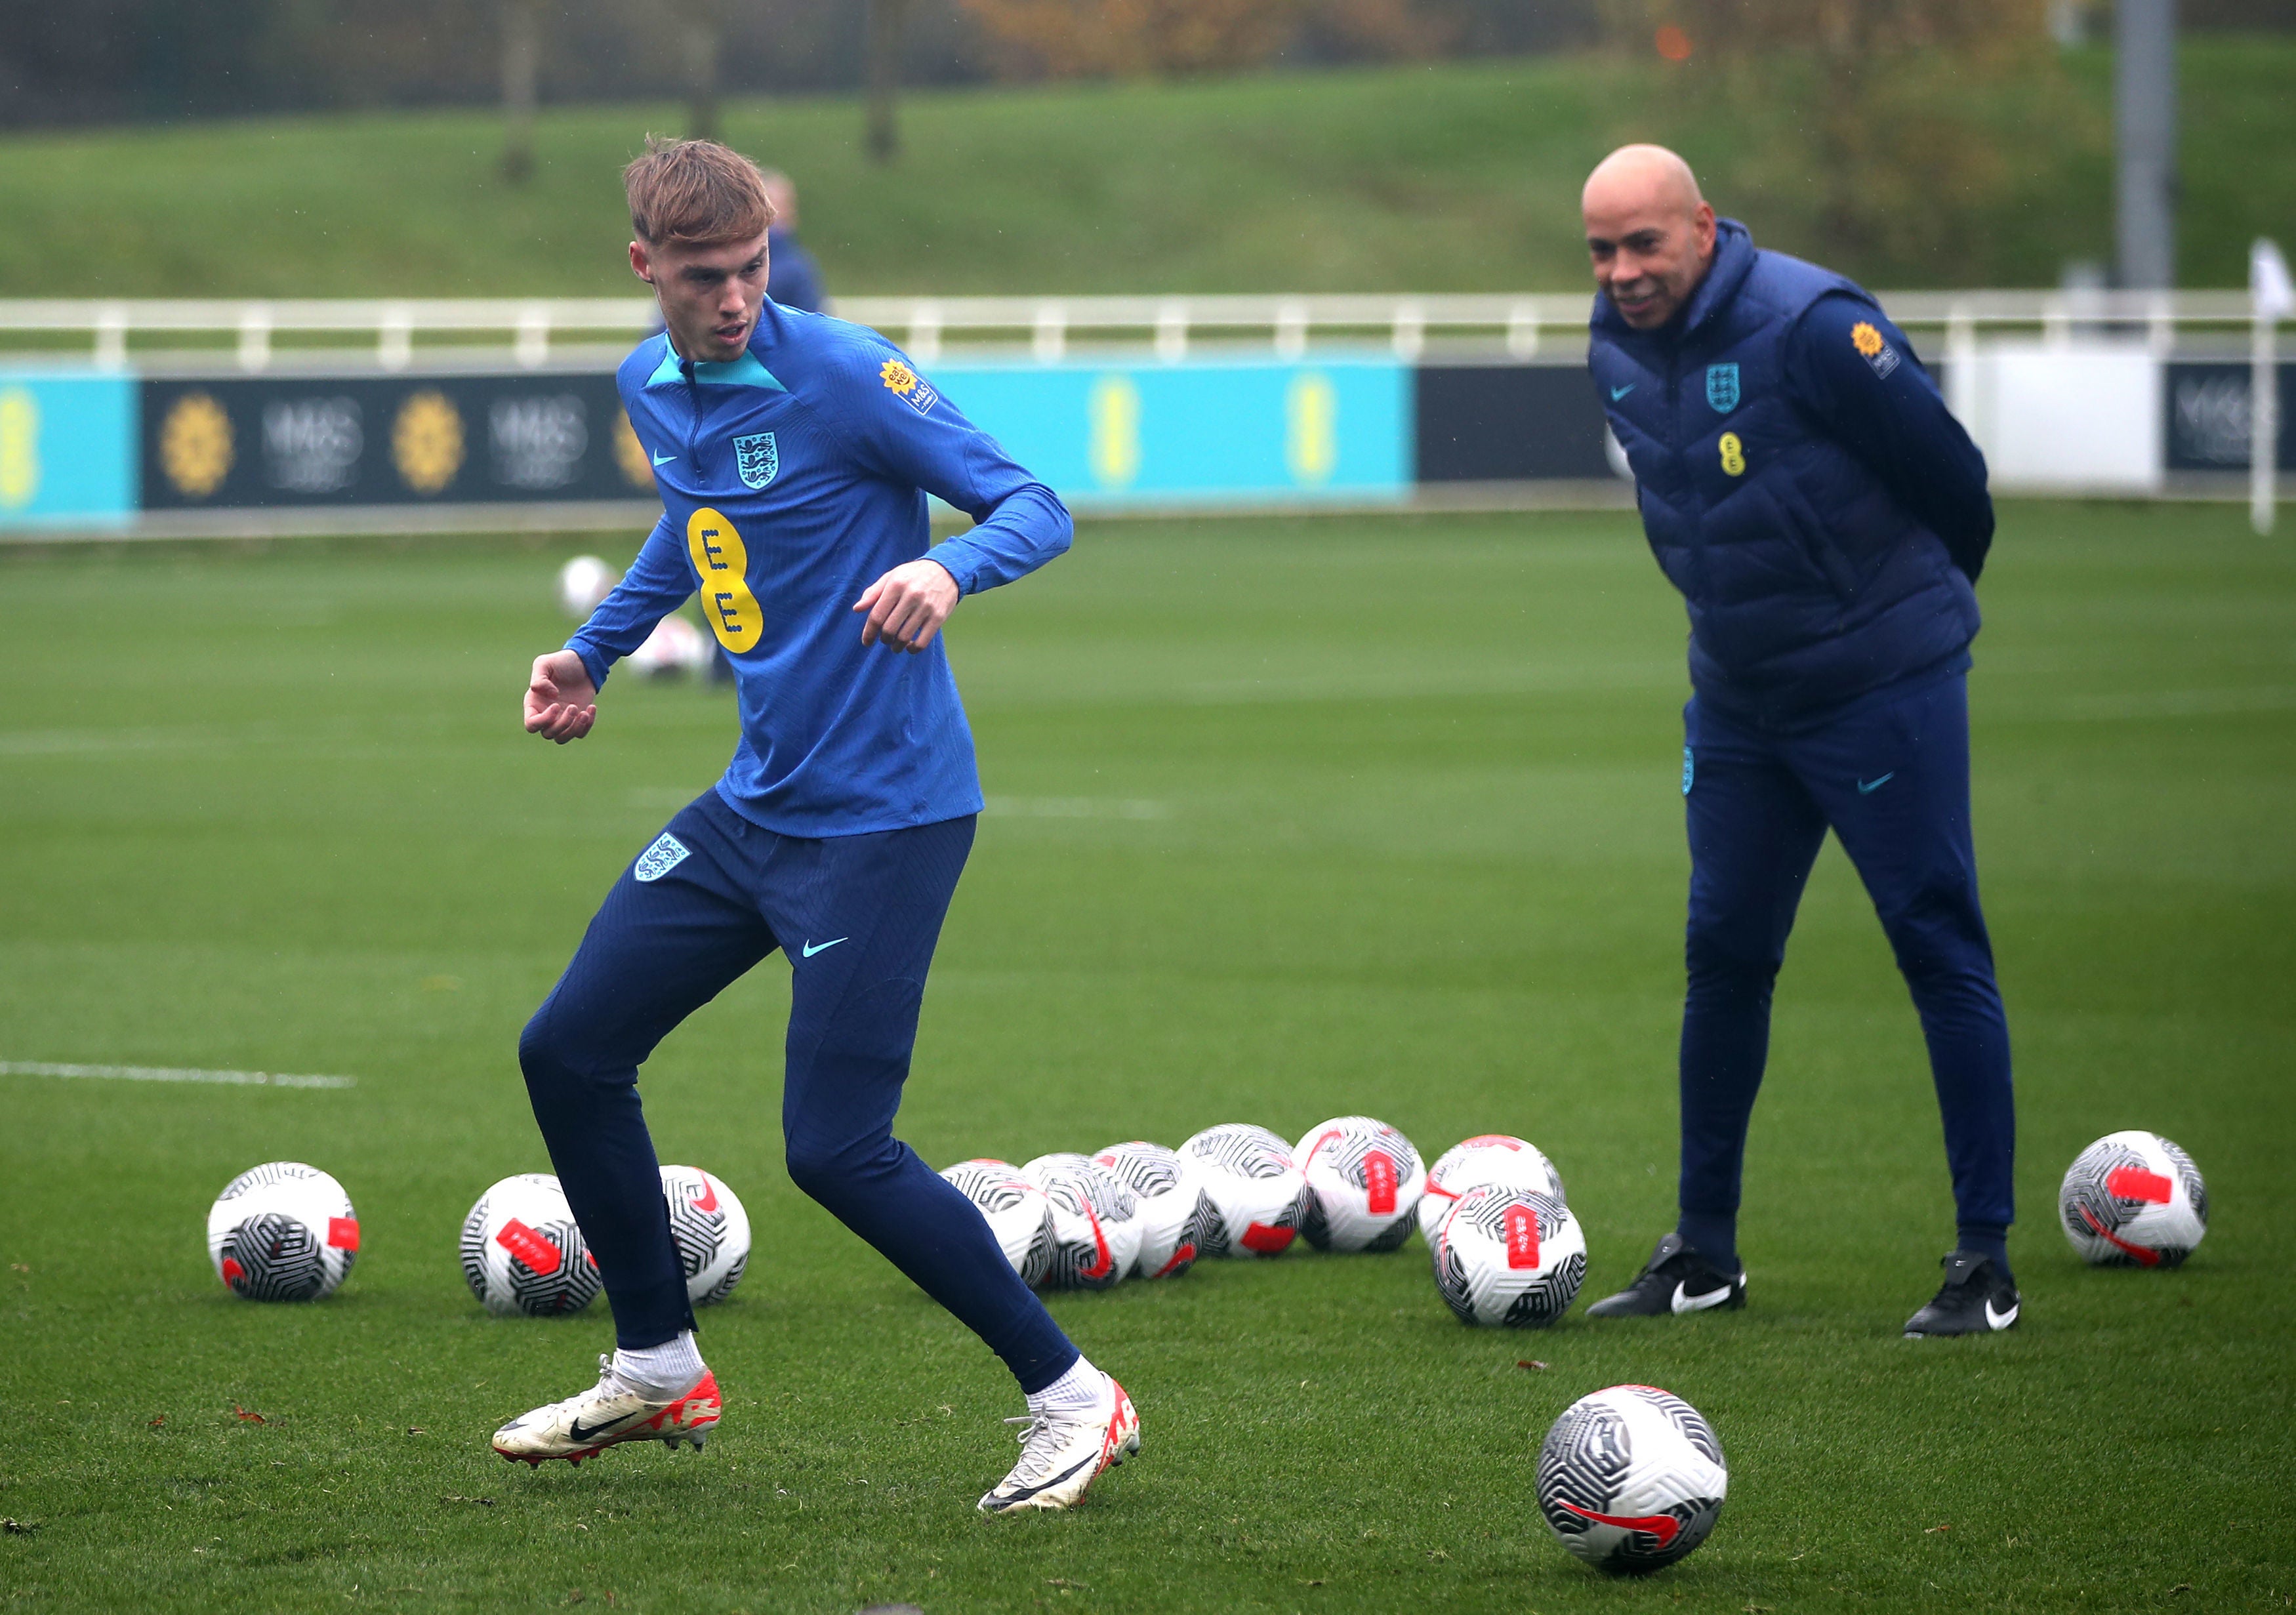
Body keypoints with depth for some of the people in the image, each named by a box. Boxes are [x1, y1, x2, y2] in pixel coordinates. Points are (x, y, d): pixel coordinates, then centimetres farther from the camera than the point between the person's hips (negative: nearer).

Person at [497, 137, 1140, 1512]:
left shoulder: (839, 372, -17)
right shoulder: (653, 389, 6)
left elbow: (1037, 509, -18)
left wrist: (947, 569, -37)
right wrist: (600, 647, 27)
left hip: (884, 816, -8)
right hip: (756, 805, 8)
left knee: (837, 1147, -12)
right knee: (568, 1053, 10)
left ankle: (1075, 1401, 0)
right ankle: (659, 1372, 26)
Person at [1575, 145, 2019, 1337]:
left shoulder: (1811, 326, -21)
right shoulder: (1615, 349, 1)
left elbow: (1949, 475, -12)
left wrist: (1908, 602, 5)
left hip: (1884, 688, -7)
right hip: (1737, 697, 7)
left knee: (1939, 948, -5)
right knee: (1723, 956, 8)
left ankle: (1985, 1260, -3)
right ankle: (1704, 1254, 18)